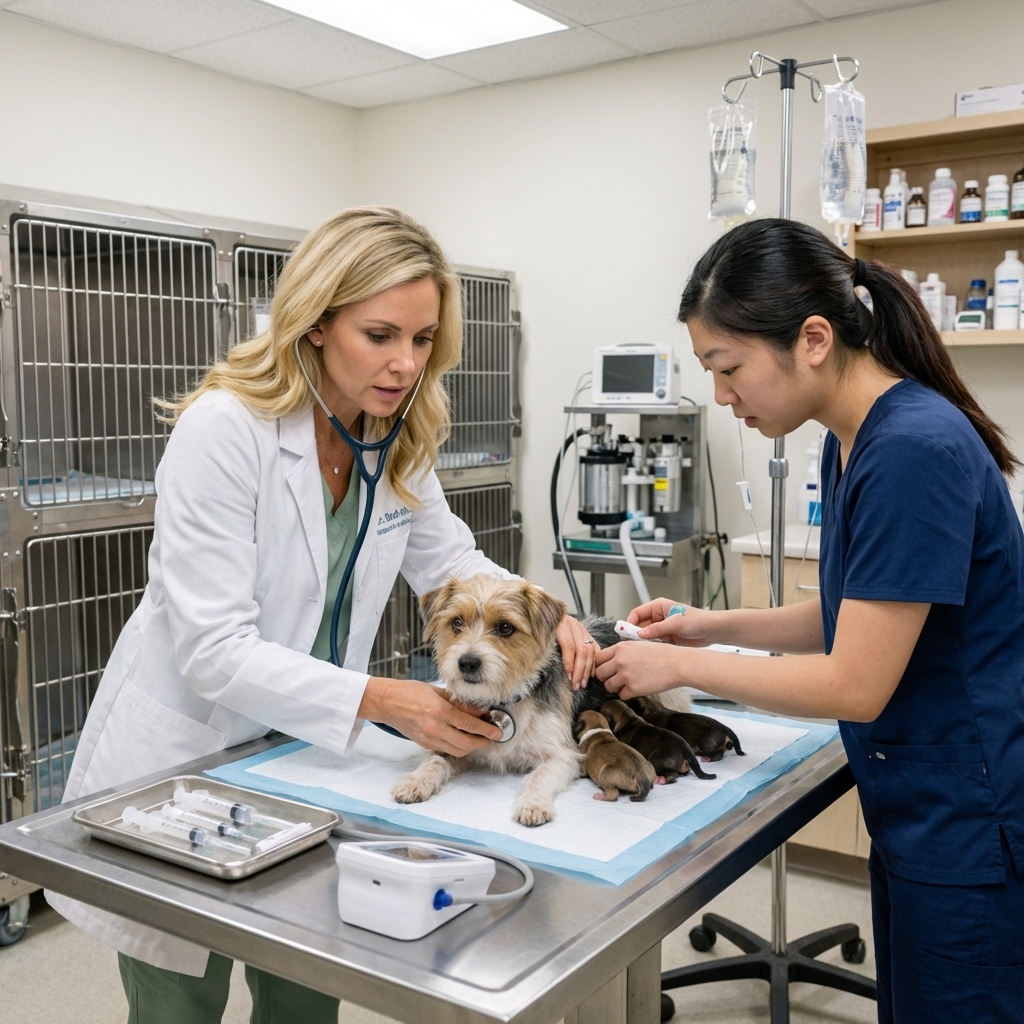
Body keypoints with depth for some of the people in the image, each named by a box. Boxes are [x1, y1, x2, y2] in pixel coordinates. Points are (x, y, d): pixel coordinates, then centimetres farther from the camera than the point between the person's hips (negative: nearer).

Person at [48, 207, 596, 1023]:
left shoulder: (397, 442, -3)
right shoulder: (224, 429, -24)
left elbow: (449, 561, 8)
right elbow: (215, 651, -27)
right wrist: (381, 700, -36)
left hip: (302, 754, 6)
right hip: (184, 764, -5)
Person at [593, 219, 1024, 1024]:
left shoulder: (916, 449, -25)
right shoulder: (855, 441, 3)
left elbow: (855, 684, -23)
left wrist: (681, 666, -14)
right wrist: (716, 626, 1)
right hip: (919, 815, 8)